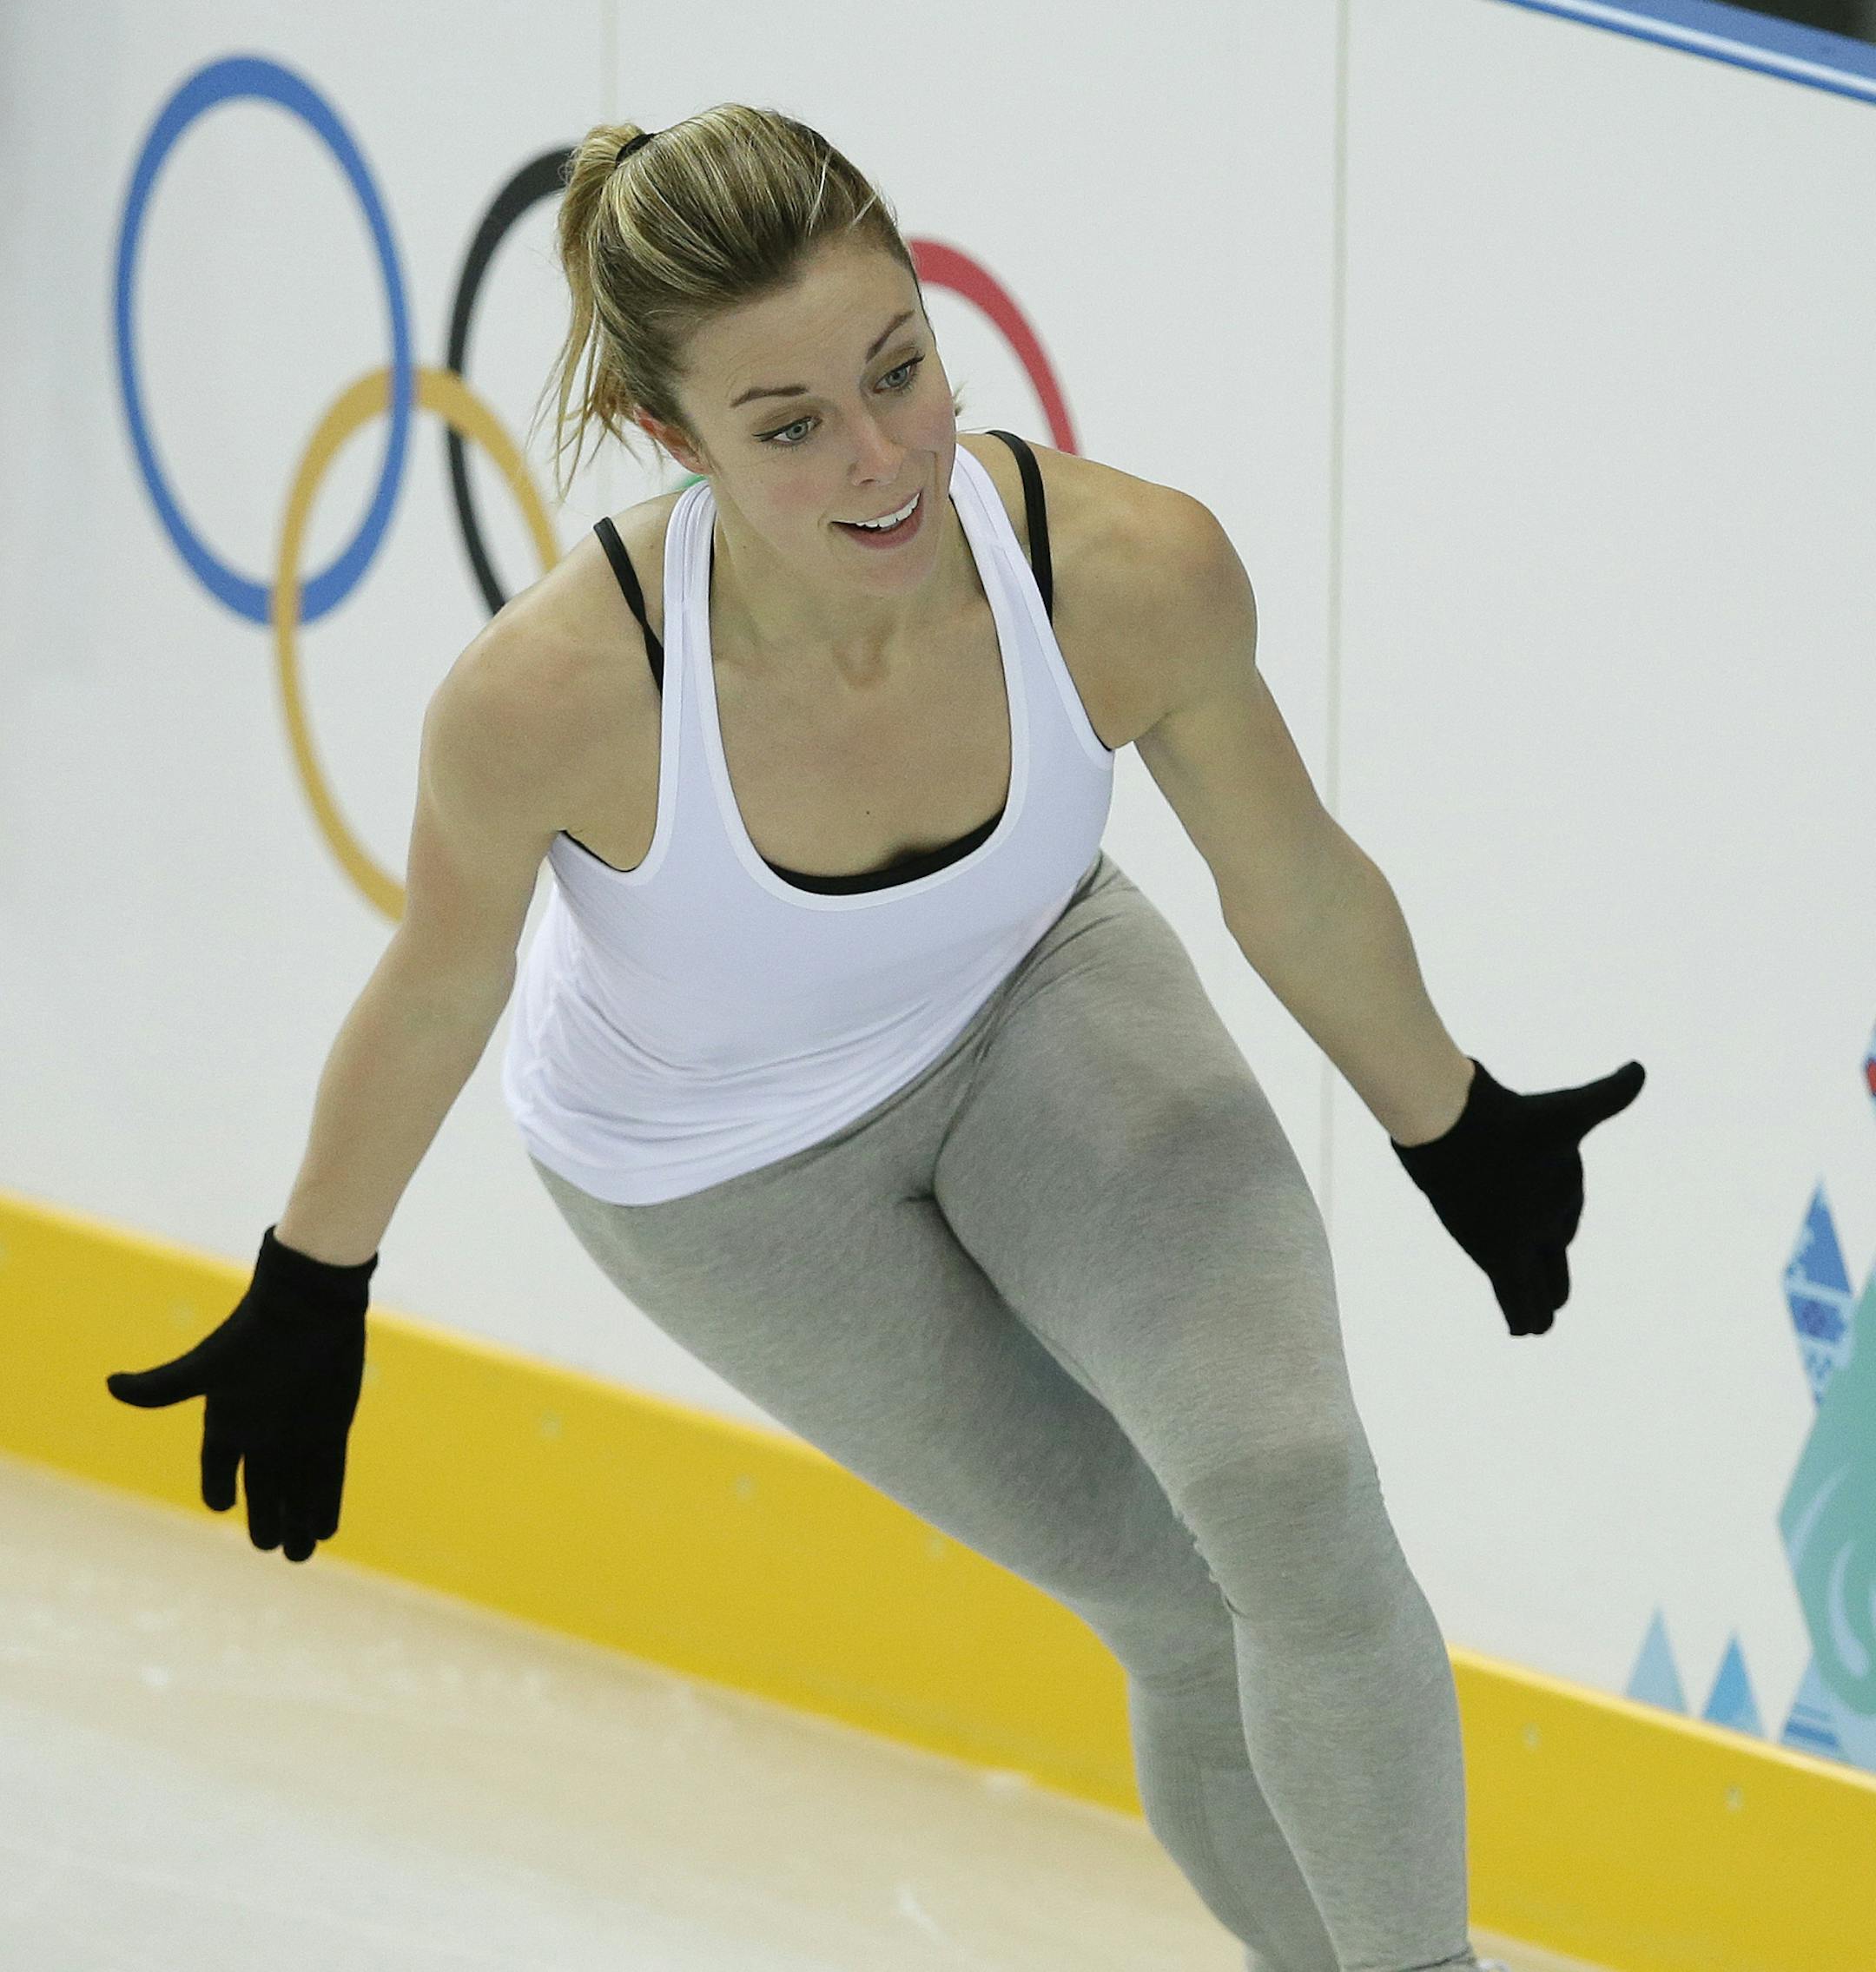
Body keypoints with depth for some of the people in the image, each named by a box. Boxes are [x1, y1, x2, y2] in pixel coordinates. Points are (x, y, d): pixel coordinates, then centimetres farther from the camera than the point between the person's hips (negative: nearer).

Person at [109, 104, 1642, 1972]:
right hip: (722, 1172, -1)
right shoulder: (551, 695, -39)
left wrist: (1452, 1130, 6)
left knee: (1290, 1494, -20)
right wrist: (305, 1304, -2)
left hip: (1044, 1002, 1)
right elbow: (434, 996, -17)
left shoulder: (1132, 570, -33)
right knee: (1185, 1608, 5)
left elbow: (1290, 873, -10)